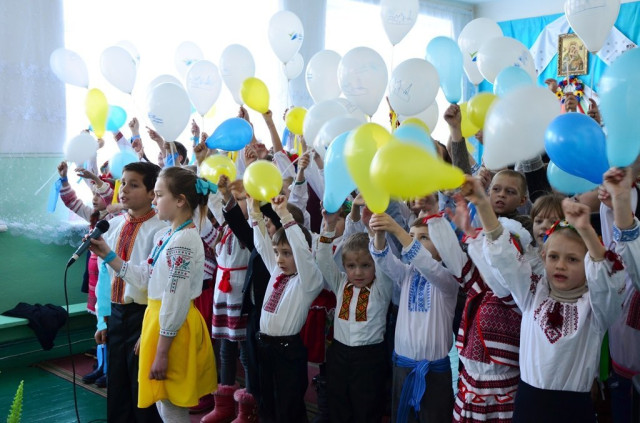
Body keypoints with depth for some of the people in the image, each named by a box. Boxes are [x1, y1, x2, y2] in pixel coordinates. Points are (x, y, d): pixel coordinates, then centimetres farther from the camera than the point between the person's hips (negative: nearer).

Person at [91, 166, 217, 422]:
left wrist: (161, 352, -20)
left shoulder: (184, 241, -22)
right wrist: (107, 255, 7)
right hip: (161, 318, 10)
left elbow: (176, 303, -23)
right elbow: (143, 278, 10)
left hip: (172, 328, -10)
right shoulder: (167, 236, 9)